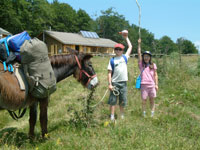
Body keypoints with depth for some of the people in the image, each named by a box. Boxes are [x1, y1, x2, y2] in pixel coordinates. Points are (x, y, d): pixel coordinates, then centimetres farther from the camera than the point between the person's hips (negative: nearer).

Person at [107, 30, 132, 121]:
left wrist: (126, 37, 20)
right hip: (115, 83, -2)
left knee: (123, 101, 11)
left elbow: (130, 47, 16)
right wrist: (109, 84, -7)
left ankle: (122, 116, 25)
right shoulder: (112, 60, 3)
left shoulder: (125, 57, 9)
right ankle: (112, 117, 8)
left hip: (123, 82, 2)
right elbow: (109, 73, -1)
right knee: (113, 100, 1)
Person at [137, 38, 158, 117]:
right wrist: (139, 44, -6)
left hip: (152, 85, 1)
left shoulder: (153, 65, 9)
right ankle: (144, 114, 11)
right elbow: (139, 53, 0)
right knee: (144, 100, 2)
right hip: (144, 85, -1)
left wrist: (156, 84, 4)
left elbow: (155, 75, 9)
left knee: (152, 100, 7)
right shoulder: (141, 65, 6)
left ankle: (152, 114, 14)